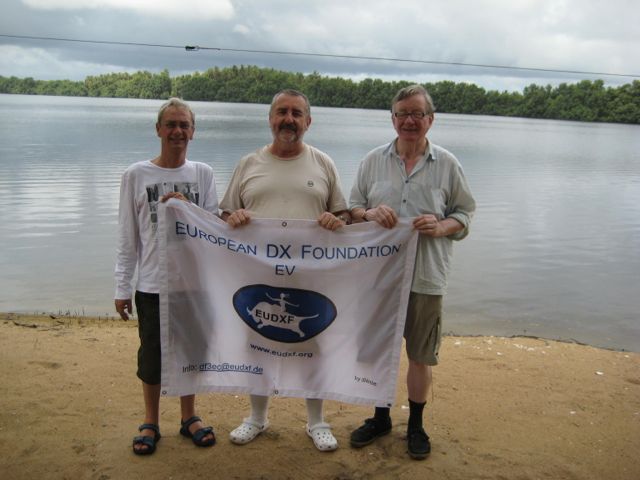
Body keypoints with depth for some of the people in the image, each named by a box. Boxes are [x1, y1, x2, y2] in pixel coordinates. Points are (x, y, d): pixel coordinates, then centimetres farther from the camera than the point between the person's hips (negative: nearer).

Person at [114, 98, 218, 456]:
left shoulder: (203, 174, 2)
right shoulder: (137, 175, -2)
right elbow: (128, 237, 0)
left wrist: (187, 209, -16)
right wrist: (122, 288, 0)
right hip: (153, 283, -1)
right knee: (152, 355, 8)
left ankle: (189, 416, 31)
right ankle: (151, 423, 27)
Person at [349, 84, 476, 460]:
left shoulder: (448, 164, 2)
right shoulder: (374, 160, 5)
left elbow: (465, 212, 5)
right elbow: (352, 206, 8)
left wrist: (442, 227, -15)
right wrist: (369, 213, -14)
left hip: (426, 277, -1)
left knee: (421, 356, 9)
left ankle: (416, 425, 30)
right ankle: (381, 418, 34)